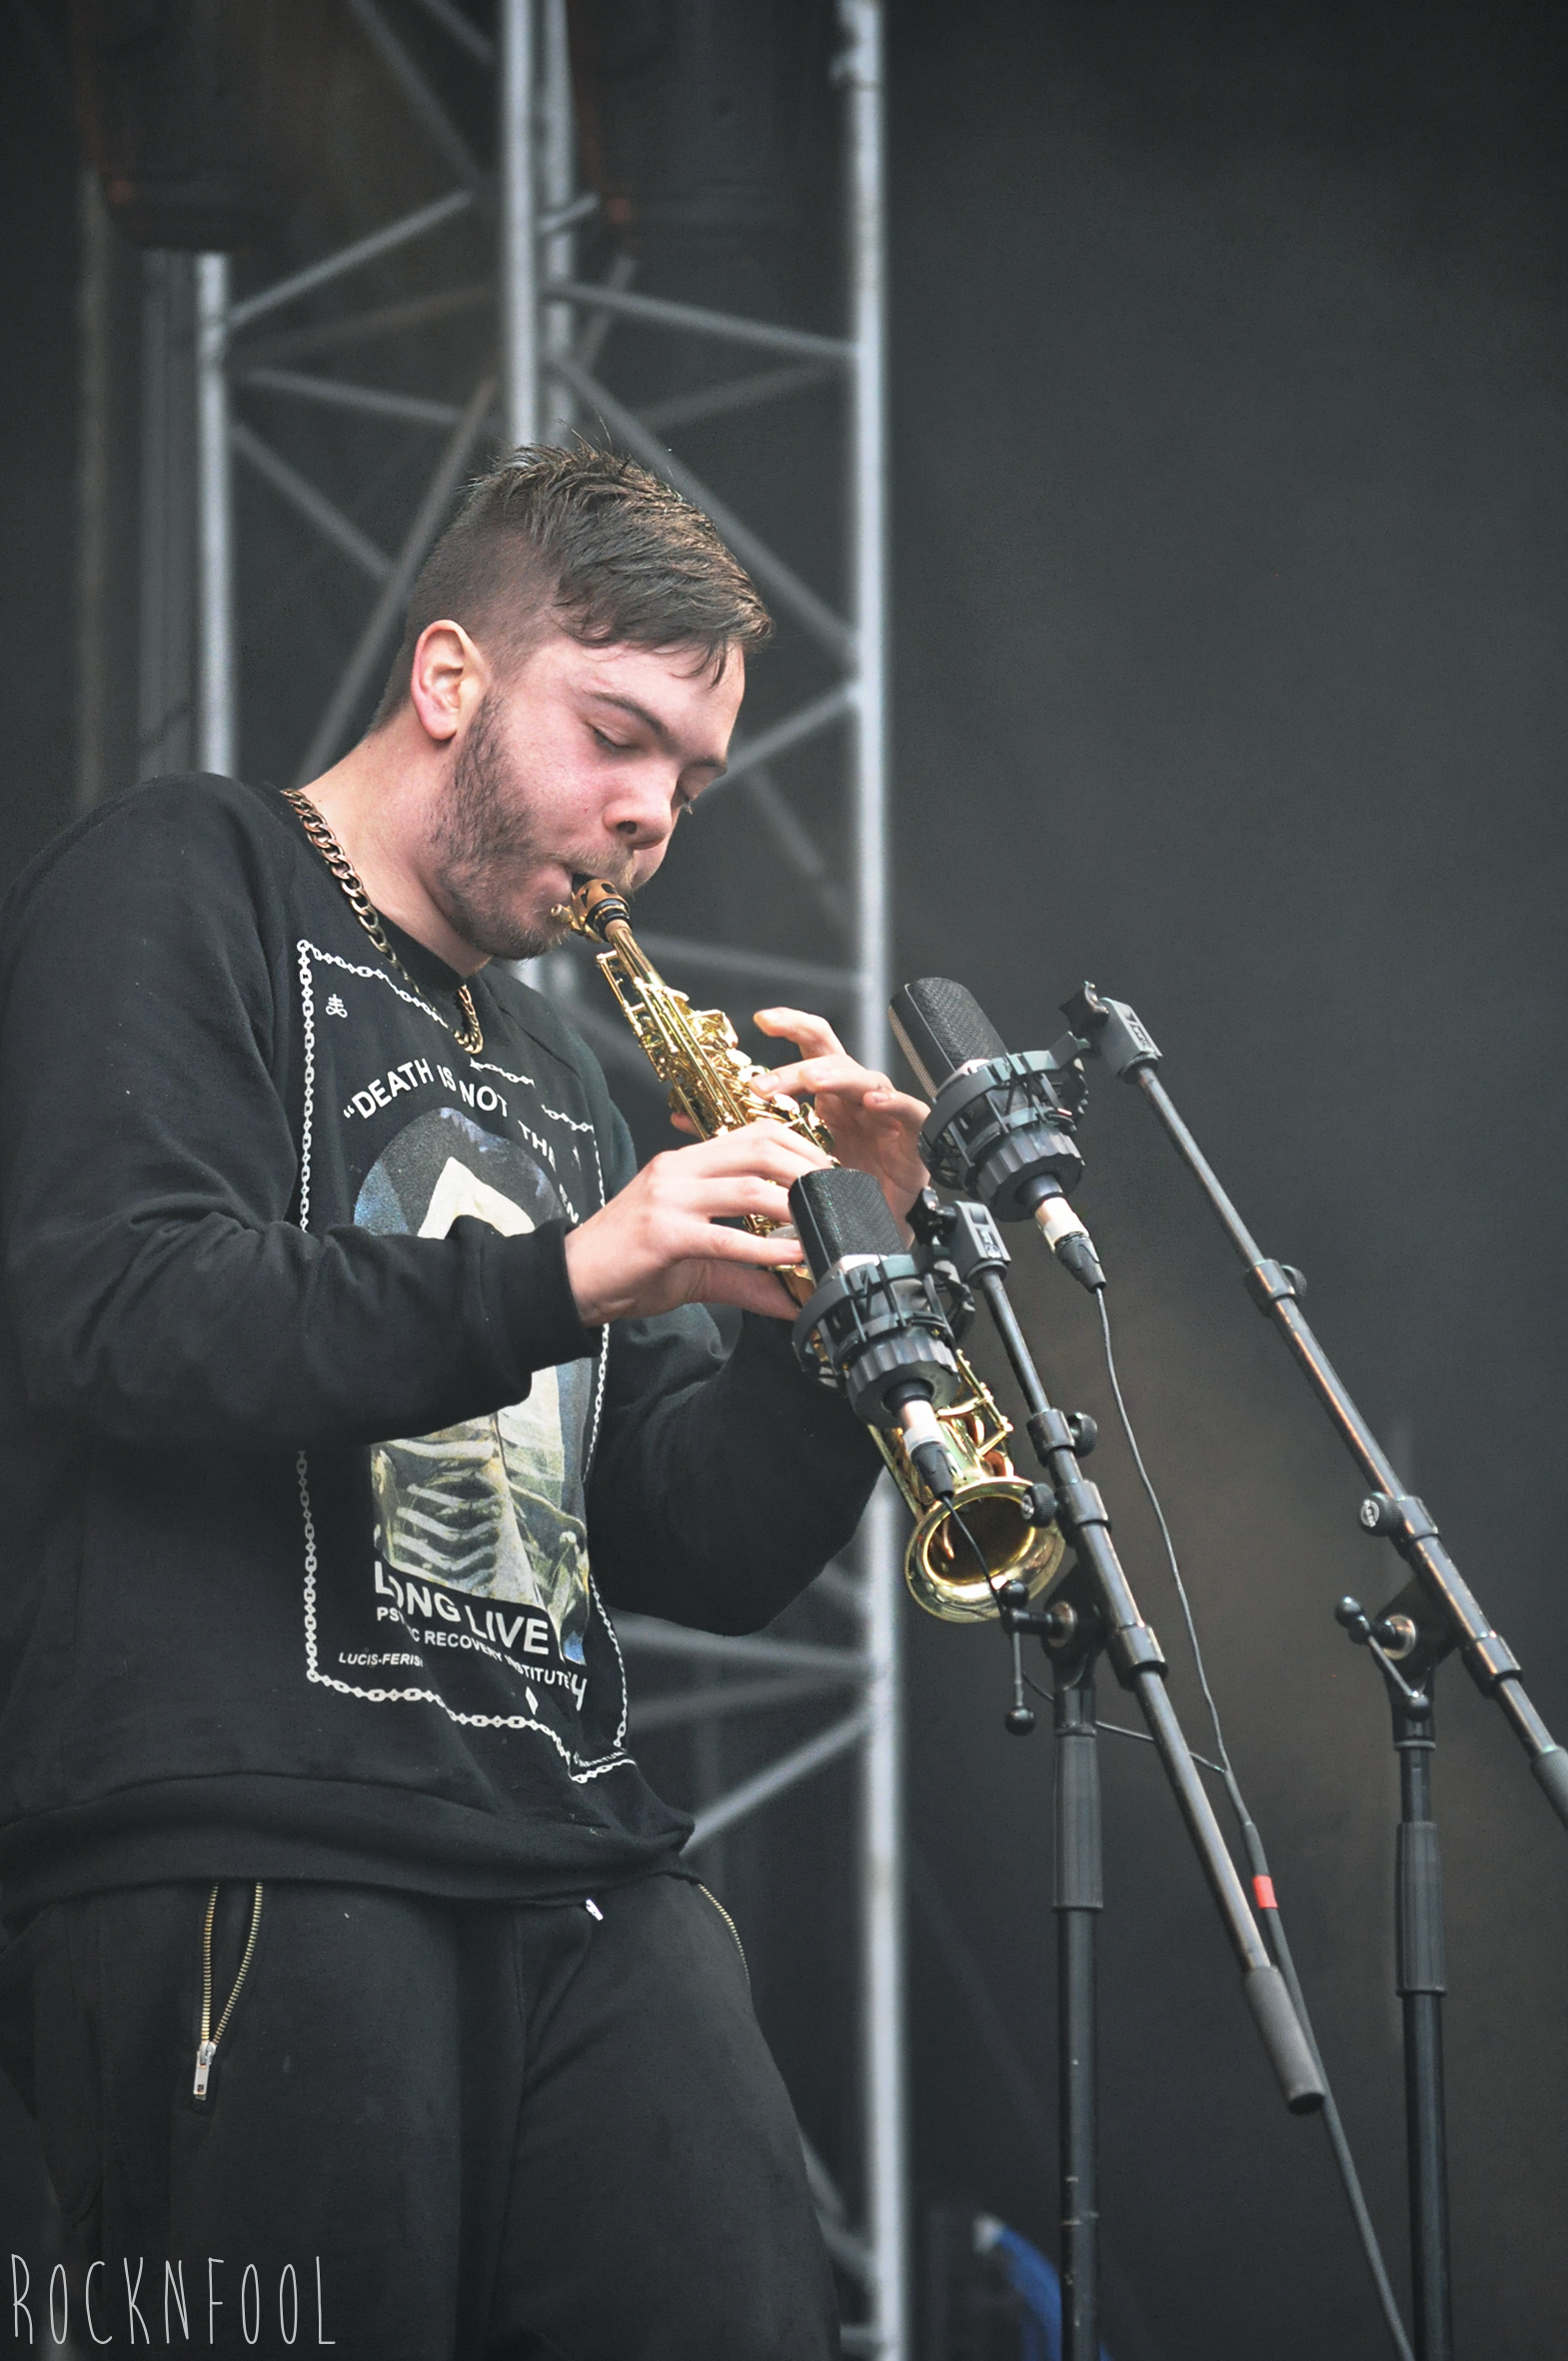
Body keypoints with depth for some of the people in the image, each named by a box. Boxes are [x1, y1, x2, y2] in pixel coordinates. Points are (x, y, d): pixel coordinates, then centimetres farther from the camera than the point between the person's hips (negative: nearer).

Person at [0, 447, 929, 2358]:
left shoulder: (552, 1074, 27)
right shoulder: (180, 894, 5)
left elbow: (701, 1552, 22)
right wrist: (564, 1276, -19)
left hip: (579, 1868, 7)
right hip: (244, 1852, -7)